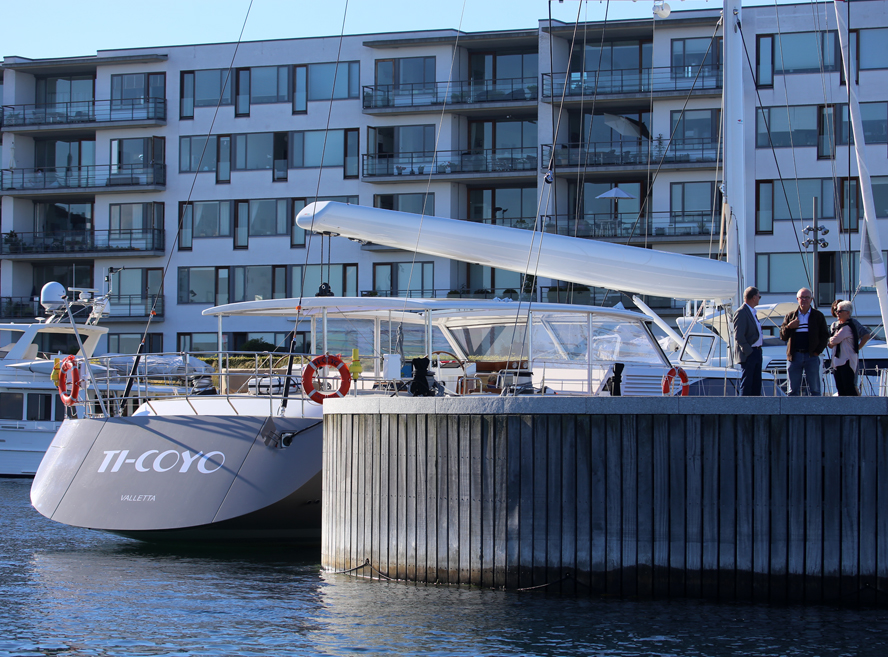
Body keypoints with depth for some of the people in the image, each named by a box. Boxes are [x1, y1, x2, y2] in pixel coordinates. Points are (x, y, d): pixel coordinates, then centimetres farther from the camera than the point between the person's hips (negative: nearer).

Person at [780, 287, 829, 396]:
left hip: (811, 355, -1)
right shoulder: (790, 316, 12)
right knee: (793, 390, 3)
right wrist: (789, 327, -9)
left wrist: (818, 351, -4)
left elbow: (824, 335, 8)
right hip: (795, 356, 1)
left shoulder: (818, 316, 9)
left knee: (814, 389, -1)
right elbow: (783, 336, 10)